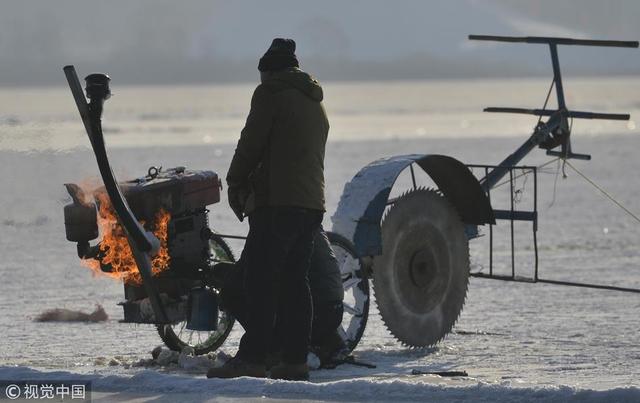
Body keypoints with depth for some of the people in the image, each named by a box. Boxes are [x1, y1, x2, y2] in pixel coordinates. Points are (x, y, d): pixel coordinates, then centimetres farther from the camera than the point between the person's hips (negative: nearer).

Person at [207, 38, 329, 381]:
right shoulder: (316, 104, 24)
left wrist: (236, 186, 7)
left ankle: (251, 358, -17)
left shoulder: (270, 93, -2)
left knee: (261, 279, -10)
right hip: (312, 202, 8)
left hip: (278, 201, -8)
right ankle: (295, 360, 6)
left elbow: (251, 144, -6)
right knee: (295, 280, 9)